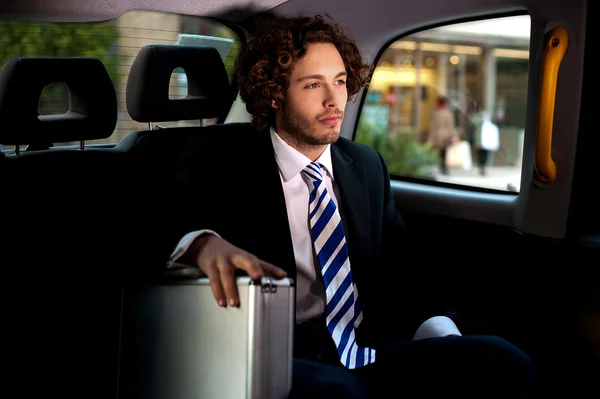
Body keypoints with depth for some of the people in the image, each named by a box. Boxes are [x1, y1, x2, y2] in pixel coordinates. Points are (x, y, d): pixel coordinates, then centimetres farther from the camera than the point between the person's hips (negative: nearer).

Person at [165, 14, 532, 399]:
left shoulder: (368, 166, 16)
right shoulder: (221, 161, 2)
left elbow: (400, 279, 17)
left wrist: (448, 341, -2)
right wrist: (203, 244, -35)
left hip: (368, 353, 6)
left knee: (502, 361, -18)